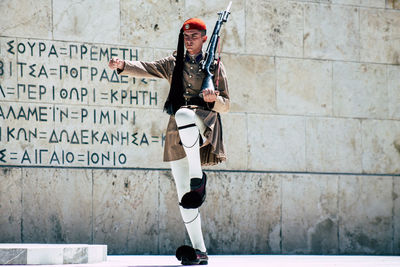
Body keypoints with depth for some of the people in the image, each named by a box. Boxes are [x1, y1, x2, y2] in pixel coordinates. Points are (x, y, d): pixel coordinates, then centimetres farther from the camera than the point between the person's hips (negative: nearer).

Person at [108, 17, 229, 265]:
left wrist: (213, 99, -16)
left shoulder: (215, 66, 9)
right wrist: (124, 65, -21)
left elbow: (225, 105, 8)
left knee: (183, 114, -40)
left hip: (204, 123, -4)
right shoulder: (173, 63, 15)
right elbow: (147, 69, -1)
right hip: (178, 133, 4)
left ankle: (198, 177, -33)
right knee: (184, 197, -2)